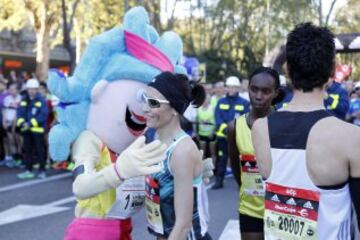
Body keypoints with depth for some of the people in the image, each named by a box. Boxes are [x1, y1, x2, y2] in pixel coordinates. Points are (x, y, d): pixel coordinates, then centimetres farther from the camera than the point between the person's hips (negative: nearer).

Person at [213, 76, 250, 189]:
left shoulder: (244, 103, 1)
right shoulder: (221, 102, 8)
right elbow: (217, 118, 0)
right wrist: (224, 128, -17)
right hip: (223, 136, 2)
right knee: (221, 158, 7)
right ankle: (219, 181, 15)